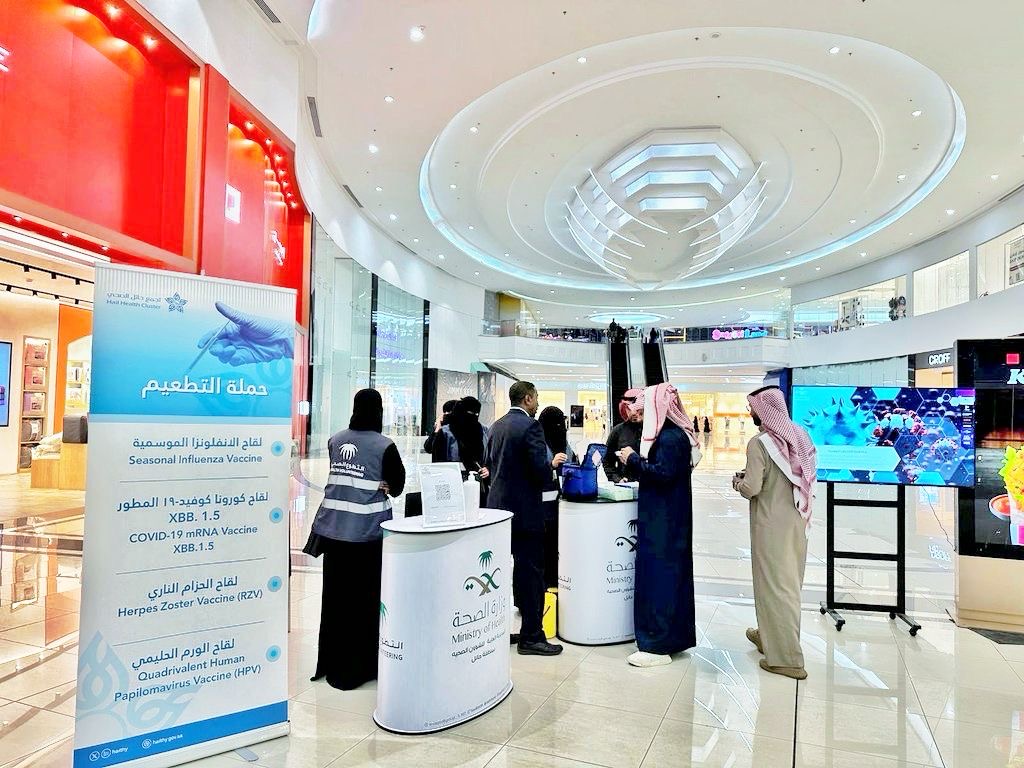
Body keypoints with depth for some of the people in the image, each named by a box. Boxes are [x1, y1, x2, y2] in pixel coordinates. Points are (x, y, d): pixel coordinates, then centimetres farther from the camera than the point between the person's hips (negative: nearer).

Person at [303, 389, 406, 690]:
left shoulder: (335, 441, 3)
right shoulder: (384, 446, -11)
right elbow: (397, 485, -1)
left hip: (334, 529, 5)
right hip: (368, 532, -5)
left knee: (335, 597, 15)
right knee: (365, 600, 7)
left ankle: (332, 664, 27)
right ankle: (359, 667, 16)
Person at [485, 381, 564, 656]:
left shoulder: (497, 426, 9)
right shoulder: (531, 426, -15)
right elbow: (540, 470, -21)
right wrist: (553, 463, -1)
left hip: (498, 506, 8)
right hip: (525, 510, -8)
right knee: (531, 573, 1)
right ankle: (531, 637, 8)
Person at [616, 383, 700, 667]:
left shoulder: (670, 437, -19)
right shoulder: (674, 433, 11)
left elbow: (662, 473, -25)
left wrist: (633, 458, -16)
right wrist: (637, 463, 6)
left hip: (663, 522, -10)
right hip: (667, 519, 10)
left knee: (658, 575, -4)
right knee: (670, 574, 17)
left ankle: (658, 645, 5)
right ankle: (674, 636, 29)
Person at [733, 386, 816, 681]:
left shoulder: (759, 443, -18)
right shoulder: (800, 436, 1)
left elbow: (752, 488, -21)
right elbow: (811, 476, 9)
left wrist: (737, 481, 1)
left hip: (771, 524, -7)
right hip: (797, 521, 7)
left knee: (775, 586, 3)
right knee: (789, 583, 19)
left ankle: (787, 658, 10)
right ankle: (768, 635, 38)